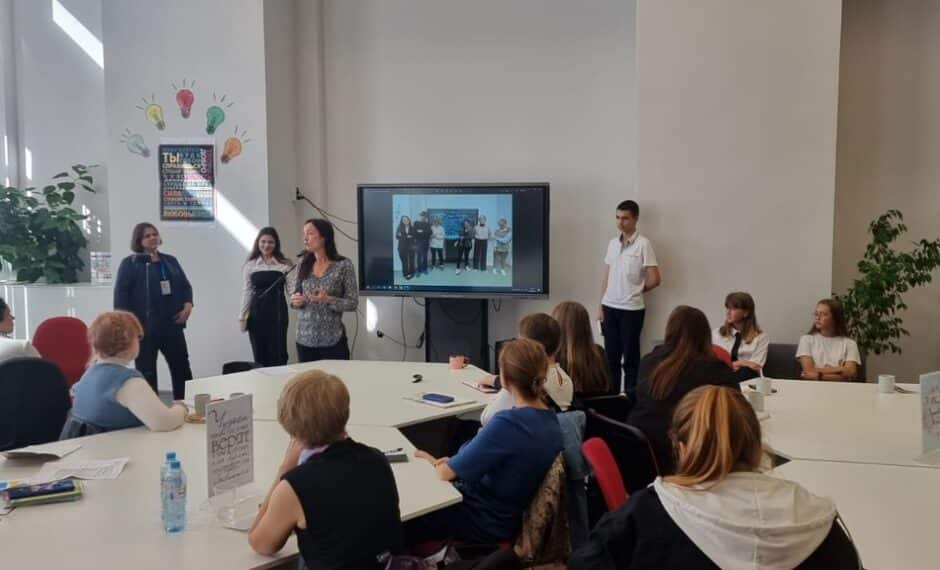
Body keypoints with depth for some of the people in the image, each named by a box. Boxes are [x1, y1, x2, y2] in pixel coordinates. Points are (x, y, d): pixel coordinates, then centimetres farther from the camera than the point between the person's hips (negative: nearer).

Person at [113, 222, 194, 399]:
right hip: (144, 327, -4)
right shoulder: (129, 263, -1)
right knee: (147, 371, 4)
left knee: (182, 367, 6)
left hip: (172, 325, 5)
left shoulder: (170, 261, 14)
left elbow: (185, 285, 17)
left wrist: (187, 305, -2)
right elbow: (121, 294, -6)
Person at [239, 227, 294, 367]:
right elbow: (247, 291, 10)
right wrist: (242, 316, 8)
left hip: (277, 311, -2)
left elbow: (291, 289, -1)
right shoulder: (250, 265, 7)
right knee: (259, 352, 5)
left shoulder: (284, 264, 1)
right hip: (257, 311, 2)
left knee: (278, 351, -2)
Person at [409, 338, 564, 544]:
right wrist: (454, 461, 2)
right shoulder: (549, 418, -5)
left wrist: (433, 463, 0)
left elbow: (447, 473, -20)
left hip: (484, 522, -8)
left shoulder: (507, 424, -31)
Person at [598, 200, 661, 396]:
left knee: (630, 357, 3)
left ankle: (630, 397, 11)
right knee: (611, 356, 11)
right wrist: (601, 306, 9)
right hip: (610, 307, 5)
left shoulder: (643, 244, -8)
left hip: (631, 309, -5)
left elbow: (655, 279, -10)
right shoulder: (612, 243, 9)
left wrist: (635, 291, 4)